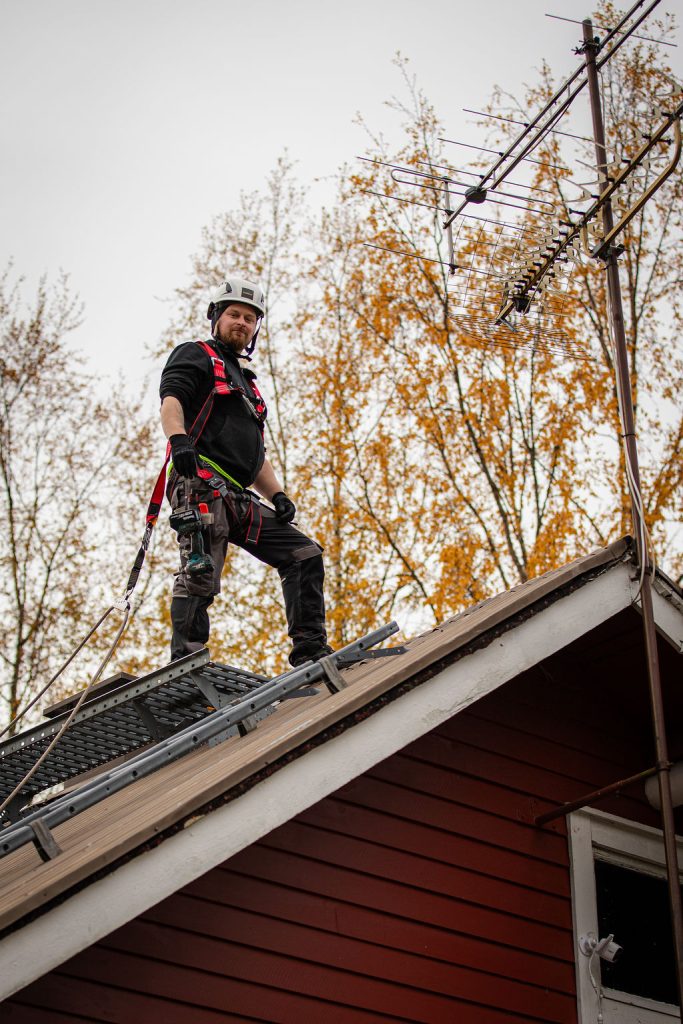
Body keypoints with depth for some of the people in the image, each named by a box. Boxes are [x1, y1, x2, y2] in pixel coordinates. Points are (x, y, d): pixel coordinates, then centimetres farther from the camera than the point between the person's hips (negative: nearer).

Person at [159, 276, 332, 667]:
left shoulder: (246, 383, 34)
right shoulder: (195, 356, 11)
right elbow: (171, 399, -11)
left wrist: (277, 495, 13)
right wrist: (178, 439, -32)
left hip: (239, 499, 8)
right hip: (203, 483, -8)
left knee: (304, 554, 3)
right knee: (202, 570, -23)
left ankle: (310, 651, 0)